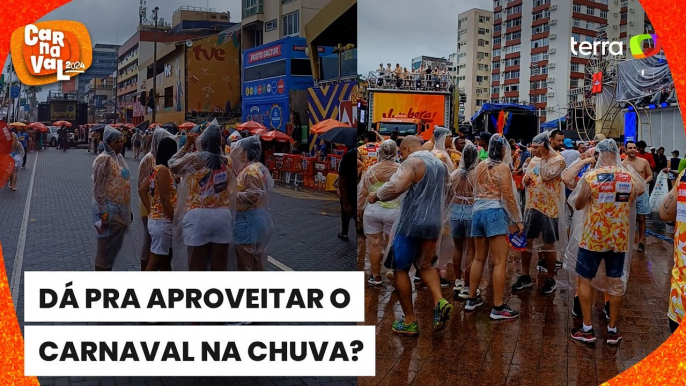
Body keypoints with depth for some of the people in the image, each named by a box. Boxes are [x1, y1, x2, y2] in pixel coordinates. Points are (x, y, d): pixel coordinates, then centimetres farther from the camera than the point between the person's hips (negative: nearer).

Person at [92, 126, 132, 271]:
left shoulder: (119, 158, 11)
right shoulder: (104, 159, -14)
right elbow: (98, 189, -16)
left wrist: (128, 210, 17)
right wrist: (103, 215, -20)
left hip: (121, 210, 8)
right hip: (109, 210, -8)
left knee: (115, 247, 16)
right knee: (105, 249, 1)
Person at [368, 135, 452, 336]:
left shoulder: (413, 162, -12)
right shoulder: (440, 164, 15)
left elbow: (394, 187, -25)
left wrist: (376, 195, -9)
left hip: (411, 223, -8)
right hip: (434, 224, 8)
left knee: (401, 269, 5)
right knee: (425, 265, 22)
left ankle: (409, 322, 9)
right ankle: (440, 301, -2)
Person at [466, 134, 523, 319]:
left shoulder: (480, 166, 11)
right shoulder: (503, 168, -7)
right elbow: (508, 197, -10)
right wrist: (518, 220, -3)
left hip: (478, 212, 7)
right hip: (495, 213, -7)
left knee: (479, 258, 17)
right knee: (500, 262, -5)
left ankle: (472, 299, 24)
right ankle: (498, 308, -5)